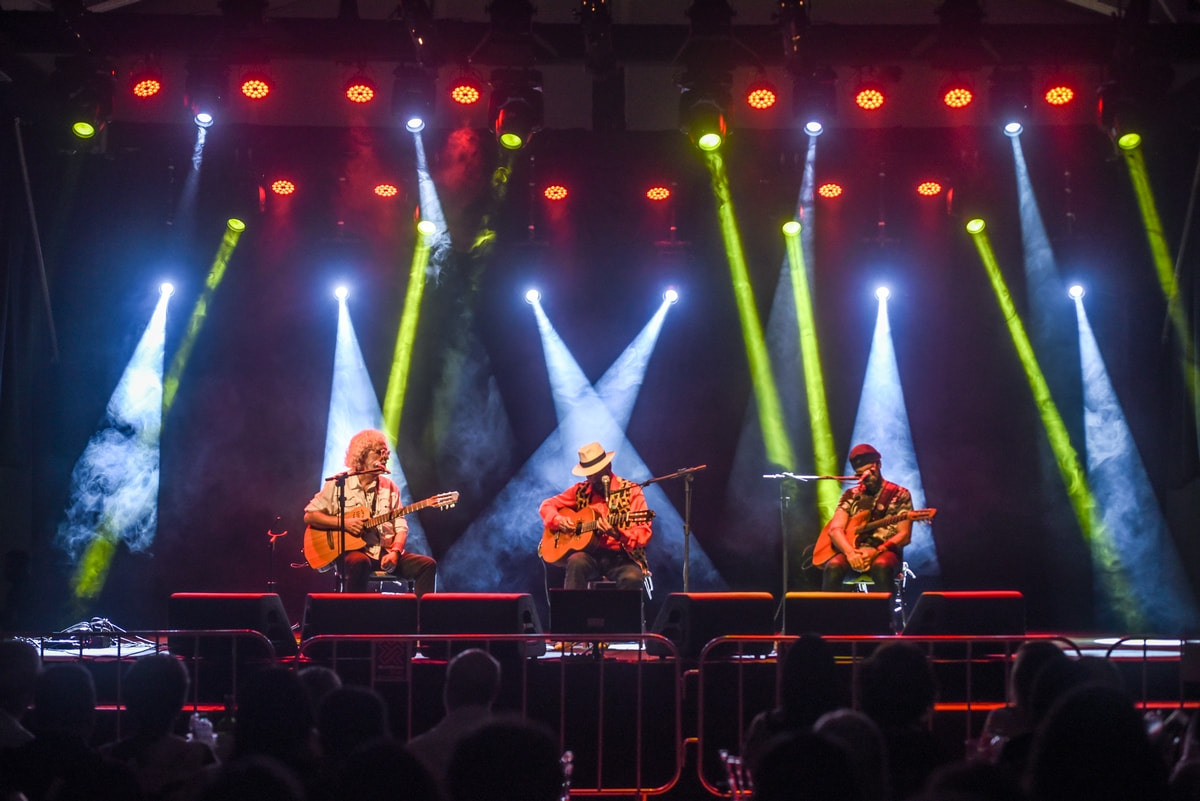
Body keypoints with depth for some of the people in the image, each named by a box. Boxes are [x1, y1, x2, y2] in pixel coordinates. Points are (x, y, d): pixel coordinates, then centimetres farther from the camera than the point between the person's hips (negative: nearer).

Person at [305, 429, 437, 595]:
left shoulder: (390, 487, 13)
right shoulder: (338, 485, 3)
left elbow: (400, 528, 9)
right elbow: (309, 516, 1)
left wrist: (395, 552, -11)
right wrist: (343, 523, -12)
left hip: (384, 552, 4)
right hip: (352, 551, -4)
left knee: (427, 564, -18)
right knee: (360, 563, -40)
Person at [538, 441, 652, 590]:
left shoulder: (632, 491, 1)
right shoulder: (581, 491, 11)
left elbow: (644, 535, -6)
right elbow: (547, 505, 18)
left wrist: (617, 534, -25)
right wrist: (558, 521, -4)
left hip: (621, 558, -2)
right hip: (590, 555, 2)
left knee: (631, 578, -36)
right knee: (576, 562, -33)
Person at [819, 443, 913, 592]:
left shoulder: (899, 495, 4)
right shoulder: (850, 496, 13)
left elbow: (904, 535, -4)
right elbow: (835, 529, 2)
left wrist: (876, 552, -20)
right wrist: (850, 552, -19)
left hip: (885, 552, -2)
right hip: (852, 551, 3)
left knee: (881, 567, -39)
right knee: (833, 567, -31)